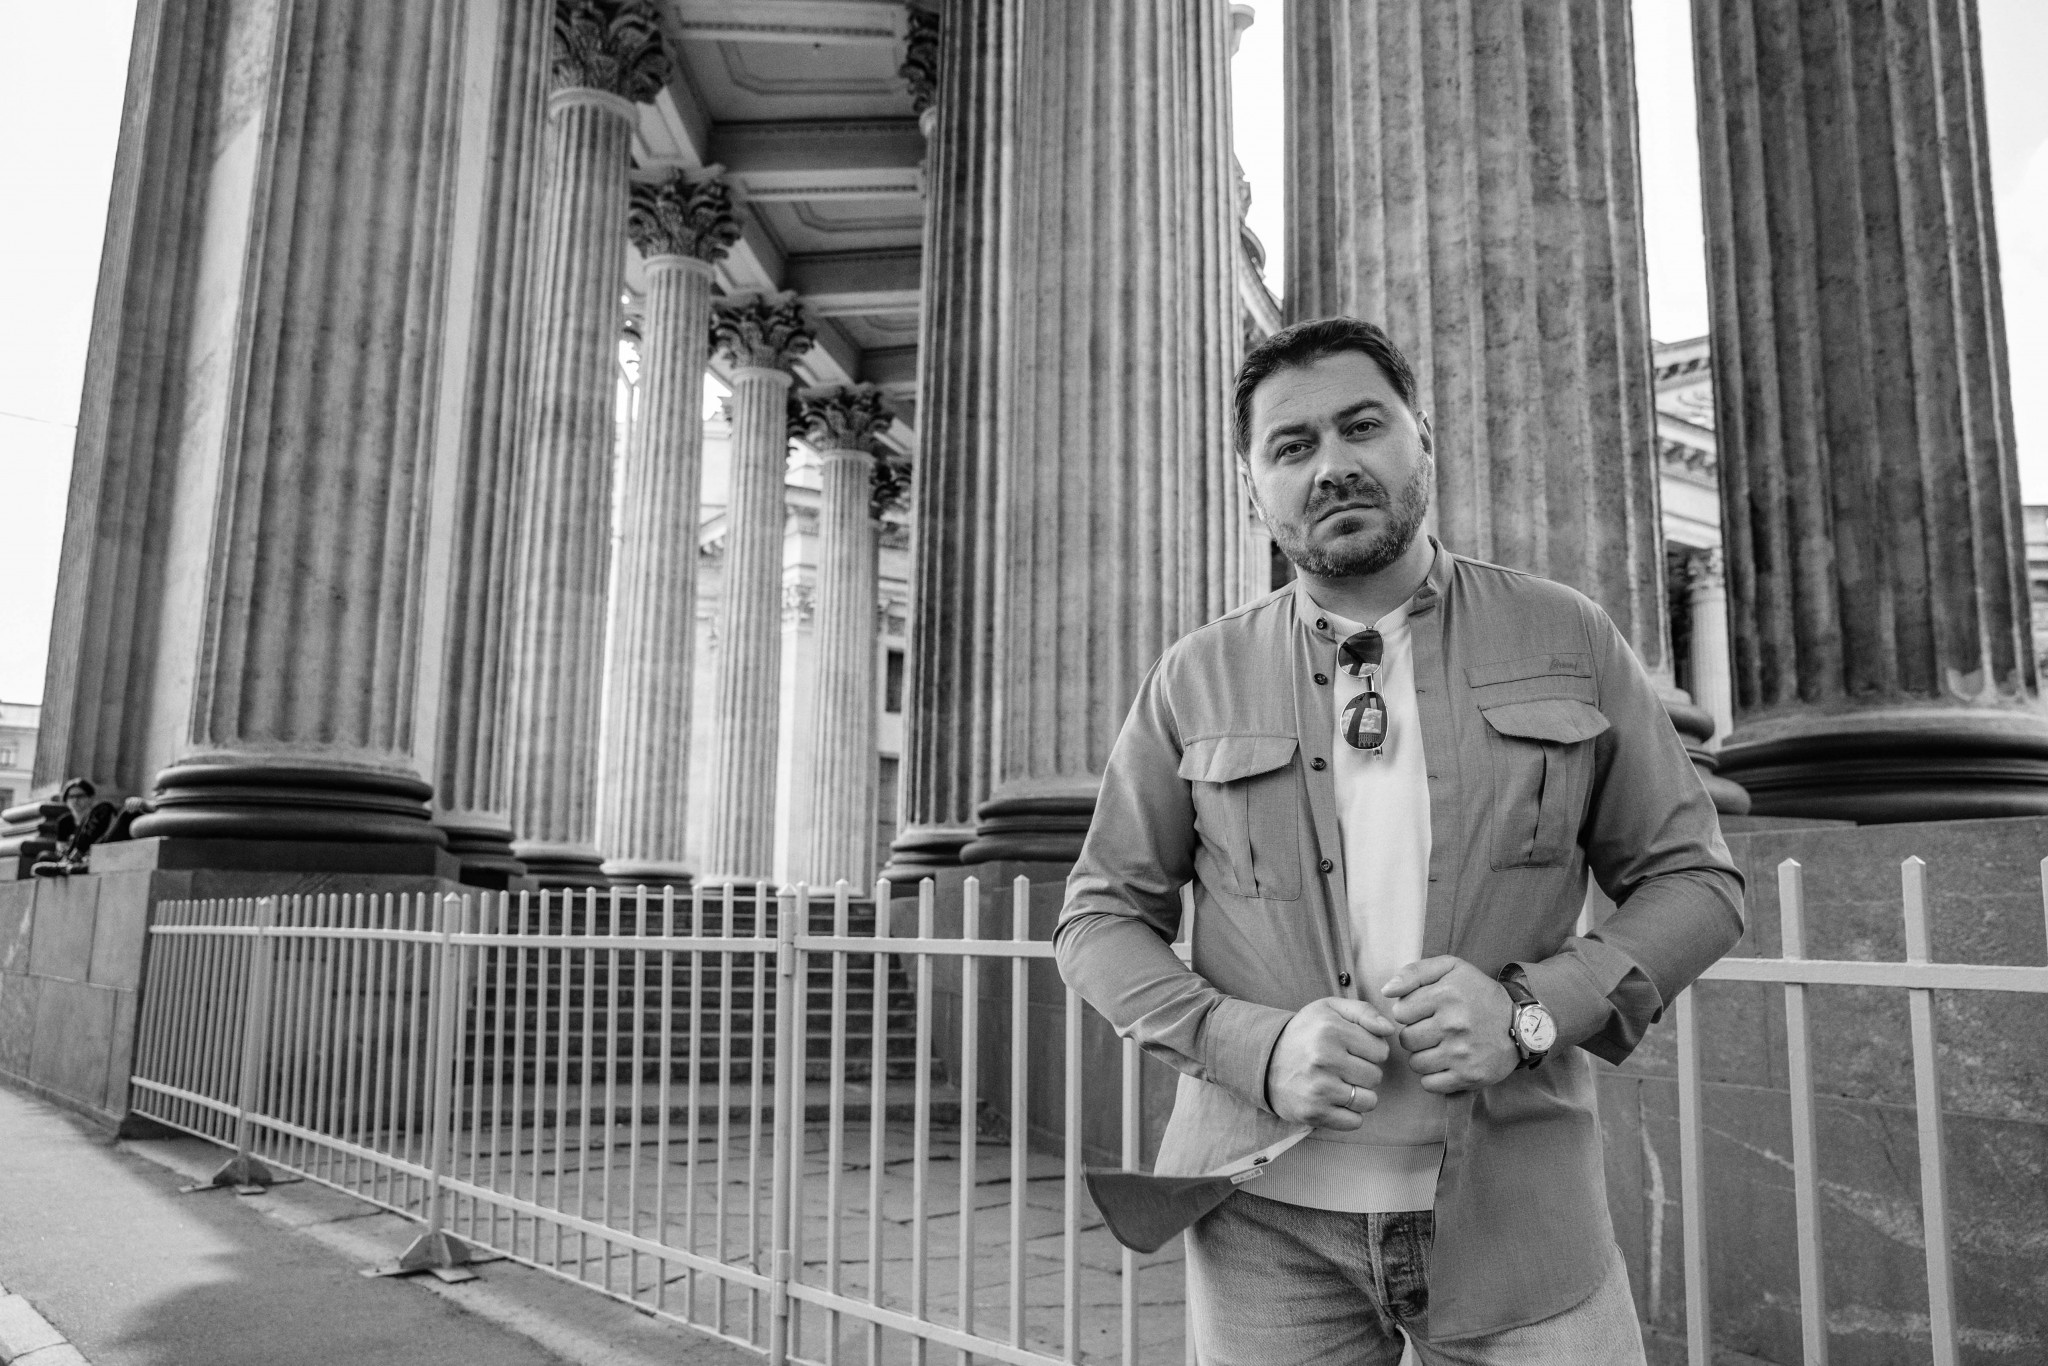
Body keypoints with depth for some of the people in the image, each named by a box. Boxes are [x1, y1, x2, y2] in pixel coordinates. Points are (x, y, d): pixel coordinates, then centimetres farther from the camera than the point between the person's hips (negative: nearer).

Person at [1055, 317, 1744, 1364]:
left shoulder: (1565, 640, 3)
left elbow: (1695, 880, 5)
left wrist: (1533, 1005, -12)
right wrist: (1255, 1045, -13)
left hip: (1514, 1210, 0)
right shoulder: (1195, 682, 1)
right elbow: (1100, 919, 4)